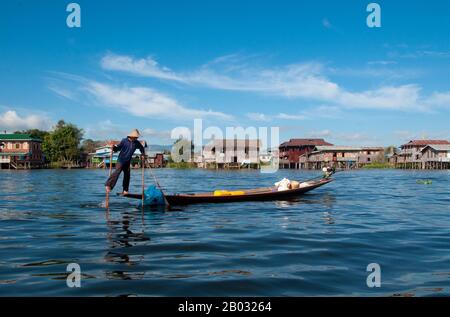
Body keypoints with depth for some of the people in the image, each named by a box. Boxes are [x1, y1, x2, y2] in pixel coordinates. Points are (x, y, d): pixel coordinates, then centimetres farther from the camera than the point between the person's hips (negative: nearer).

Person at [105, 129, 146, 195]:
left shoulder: (137, 143, 3)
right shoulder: (124, 141, -8)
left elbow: (142, 148, 21)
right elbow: (118, 148, -7)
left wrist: (143, 154, 9)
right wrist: (114, 148, -25)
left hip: (128, 161, 5)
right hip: (120, 160, -5)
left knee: (127, 175, 7)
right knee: (117, 172, -22)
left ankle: (125, 190, 15)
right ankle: (108, 185, -26)